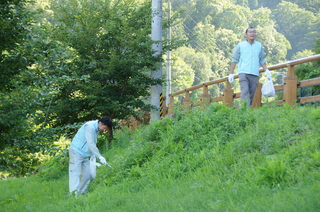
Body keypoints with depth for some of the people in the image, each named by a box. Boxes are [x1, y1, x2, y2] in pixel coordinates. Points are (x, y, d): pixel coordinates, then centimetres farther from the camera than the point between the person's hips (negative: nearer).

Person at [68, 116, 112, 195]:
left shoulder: (97, 130, 9)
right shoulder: (89, 126, -20)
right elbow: (90, 144, -27)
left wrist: (93, 156, 4)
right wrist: (100, 157, -28)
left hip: (85, 155, 9)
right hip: (76, 152, -9)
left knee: (87, 174, 6)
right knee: (75, 173, -13)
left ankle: (81, 193, 12)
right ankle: (74, 194, -19)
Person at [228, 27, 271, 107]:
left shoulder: (259, 46, 15)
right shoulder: (240, 45, 7)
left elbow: (262, 60, 20)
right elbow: (234, 60, 10)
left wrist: (266, 70, 6)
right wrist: (231, 73, 6)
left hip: (254, 74, 3)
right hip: (243, 72, -3)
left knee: (252, 95, 0)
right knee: (245, 92, -19)